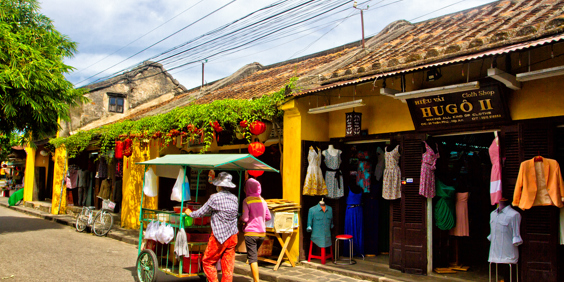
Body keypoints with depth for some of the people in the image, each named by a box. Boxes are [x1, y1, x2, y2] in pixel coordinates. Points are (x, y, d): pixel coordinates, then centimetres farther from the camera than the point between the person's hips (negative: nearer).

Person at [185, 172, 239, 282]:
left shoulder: (215, 198, -12)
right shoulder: (234, 198, 6)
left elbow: (201, 212, -3)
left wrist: (190, 213, 18)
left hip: (219, 236, -5)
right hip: (232, 236, 6)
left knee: (207, 262, 11)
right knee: (228, 266, 8)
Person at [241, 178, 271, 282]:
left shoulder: (247, 200, -9)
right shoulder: (262, 200, 8)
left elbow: (245, 218, -14)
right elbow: (268, 217, 10)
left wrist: (240, 218, 7)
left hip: (251, 233, -6)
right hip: (262, 233, 6)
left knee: (252, 258, -3)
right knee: (254, 255, 21)